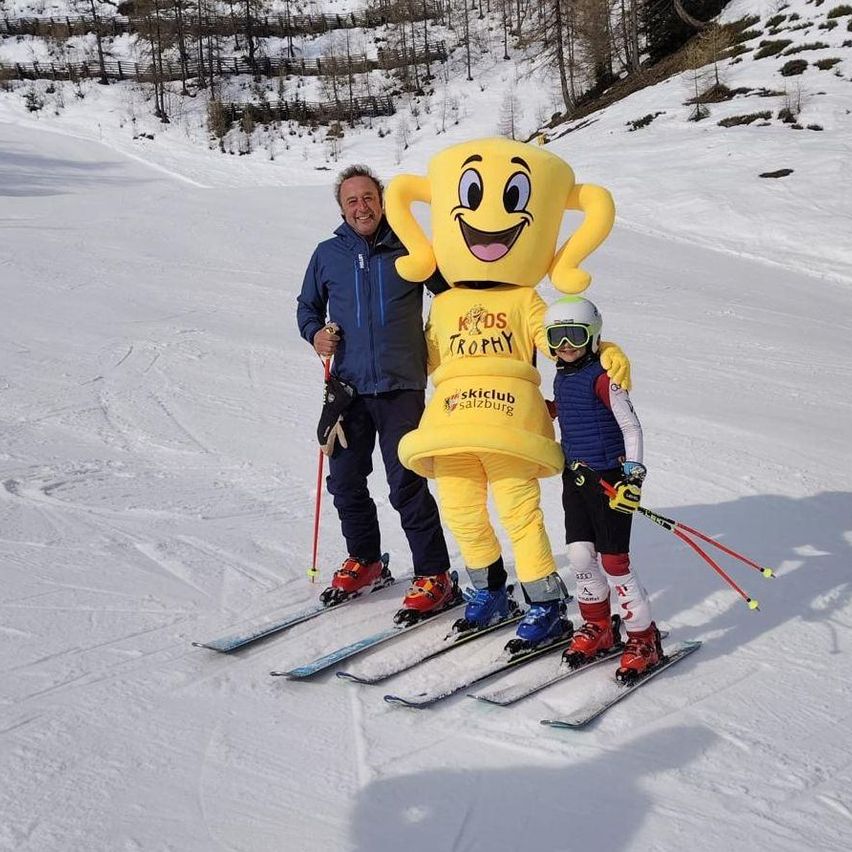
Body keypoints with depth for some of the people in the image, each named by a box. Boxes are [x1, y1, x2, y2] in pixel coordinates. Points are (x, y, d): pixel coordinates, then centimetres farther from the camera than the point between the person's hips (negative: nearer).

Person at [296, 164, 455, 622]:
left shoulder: (408, 249, 2)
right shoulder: (328, 254, 8)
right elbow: (307, 307, 20)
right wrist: (315, 333, -1)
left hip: (401, 386, -3)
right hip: (348, 386, 3)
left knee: (407, 485, -7)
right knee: (345, 482, 7)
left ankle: (434, 576, 4)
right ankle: (365, 561, 29)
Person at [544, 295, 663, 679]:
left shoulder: (603, 376, -13)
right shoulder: (561, 378, 10)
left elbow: (631, 426, -14)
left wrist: (633, 475, -20)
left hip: (609, 477, -7)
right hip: (575, 476, 7)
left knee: (614, 562, -5)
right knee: (580, 554, 5)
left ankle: (644, 639, 8)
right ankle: (597, 627, 24)